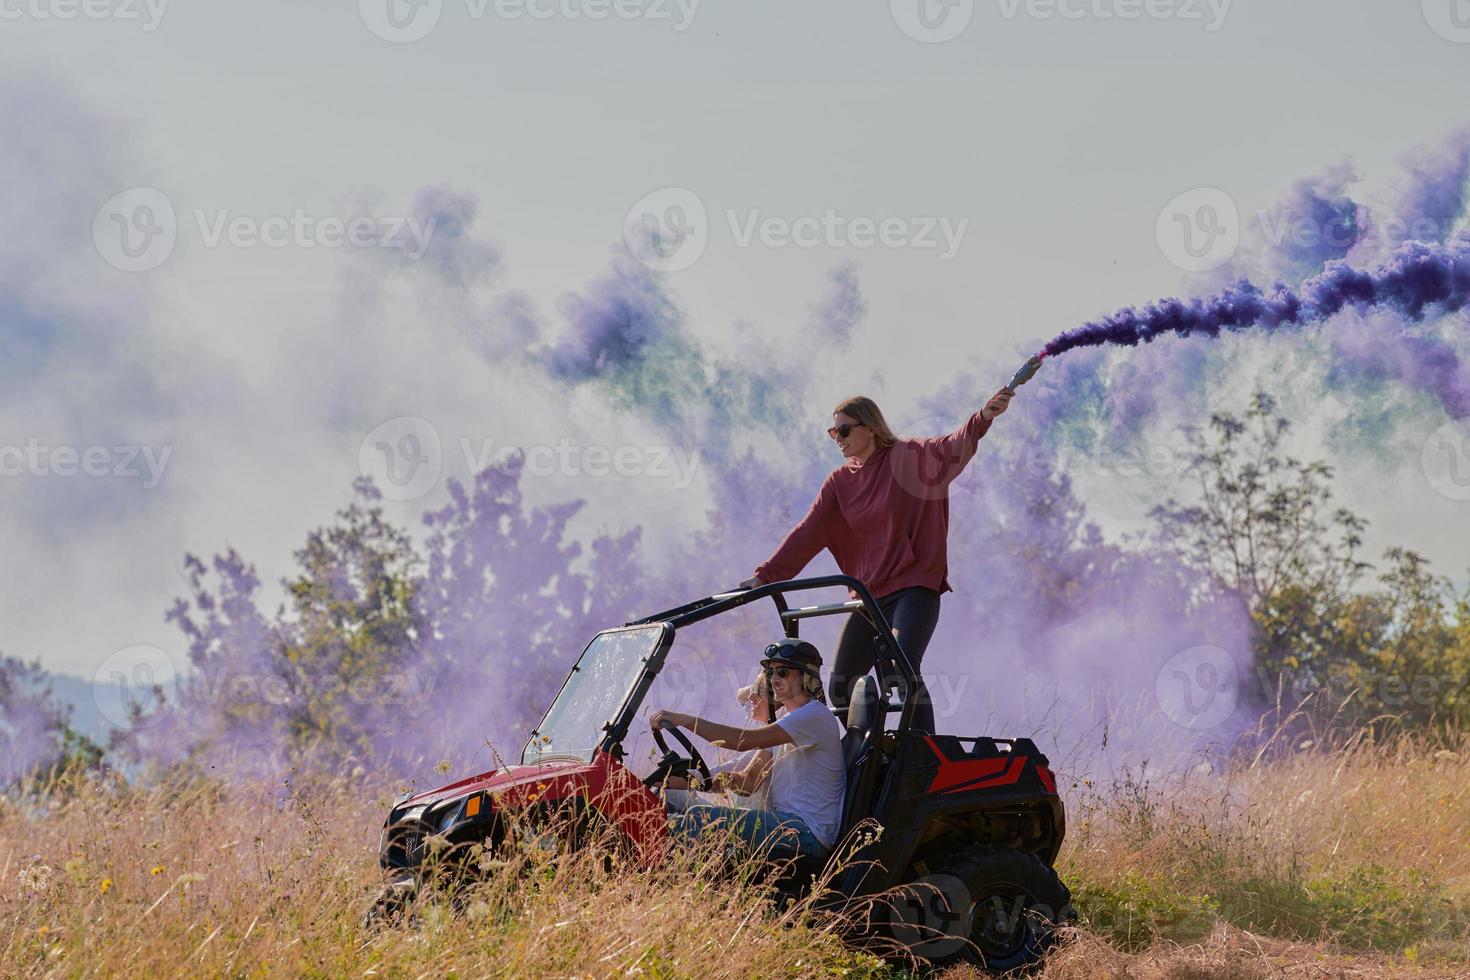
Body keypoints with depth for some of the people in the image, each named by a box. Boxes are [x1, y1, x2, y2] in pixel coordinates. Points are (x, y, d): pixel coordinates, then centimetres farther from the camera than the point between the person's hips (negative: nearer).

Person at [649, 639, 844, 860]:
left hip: (806, 832, -10)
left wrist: (685, 720, -21)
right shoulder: (789, 718, 24)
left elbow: (745, 740, -21)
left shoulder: (814, 716, -10)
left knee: (701, 817, -20)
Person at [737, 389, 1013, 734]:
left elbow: (952, 448, -23)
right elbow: (808, 533, 4)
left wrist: (984, 418, -43)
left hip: (915, 587, -6)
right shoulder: (839, 482, 8)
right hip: (868, 595, 6)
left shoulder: (910, 457, -5)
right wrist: (765, 575, -4)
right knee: (841, 686, 7)